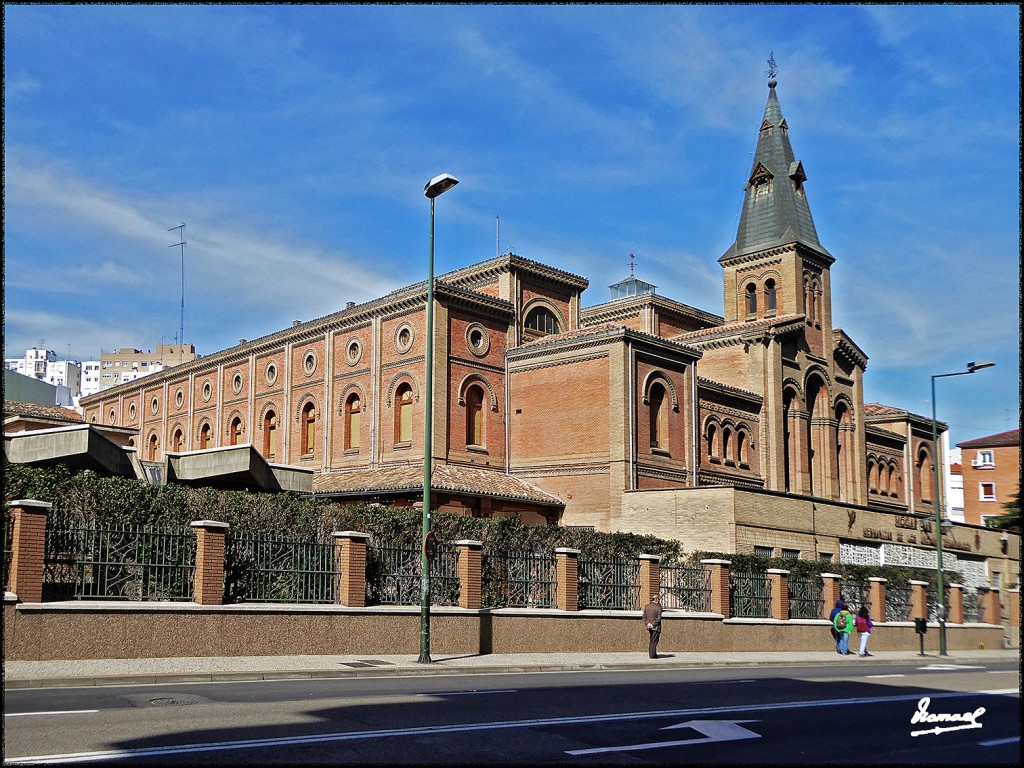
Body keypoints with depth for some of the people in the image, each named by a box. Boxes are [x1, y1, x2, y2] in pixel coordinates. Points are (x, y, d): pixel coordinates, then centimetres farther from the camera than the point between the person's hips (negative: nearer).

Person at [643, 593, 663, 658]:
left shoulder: (646, 606, 5)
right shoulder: (658, 607, -12)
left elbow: (644, 617, 3)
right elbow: (658, 618, -16)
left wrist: (647, 623, -5)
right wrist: (653, 624, -12)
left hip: (649, 627, 5)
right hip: (656, 627, -5)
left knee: (652, 641, 17)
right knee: (654, 641, 0)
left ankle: (653, 654, 21)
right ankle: (652, 655, 2)